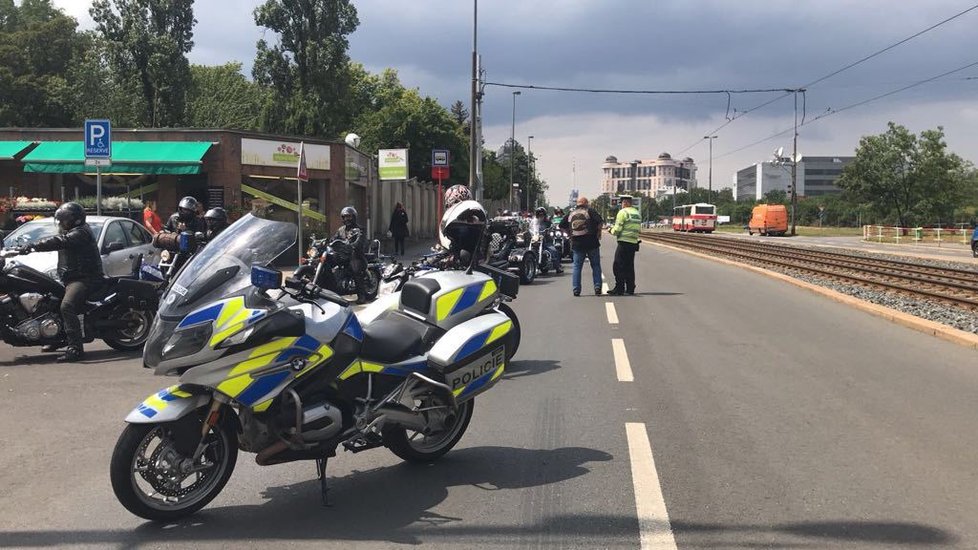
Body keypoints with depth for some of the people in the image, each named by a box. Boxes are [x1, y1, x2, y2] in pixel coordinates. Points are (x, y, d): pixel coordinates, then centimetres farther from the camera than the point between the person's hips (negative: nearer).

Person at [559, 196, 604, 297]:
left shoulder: (571, 214, 10)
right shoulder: (589, 211, -3)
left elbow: (562, 226, 13)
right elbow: (600, 221, -14)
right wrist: (598, 232, -1)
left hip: (576, 244, 3)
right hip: (591, 243, -3)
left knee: (577, 266, 7)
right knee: (596, 266, 7)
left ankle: (576, 289, 2)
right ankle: (597, 287, 1)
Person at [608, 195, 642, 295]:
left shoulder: (623, 212, -10)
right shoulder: (637, 213, 15)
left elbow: (617, 229, -13)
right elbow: (639, 229, 15)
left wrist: (612, 230, 7)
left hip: (624, 242, -8)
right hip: (634, 242, 8)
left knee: (619, 266, -3)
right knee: (629, 266, 13)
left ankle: (619, 289, -5)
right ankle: (630, 289, 13)